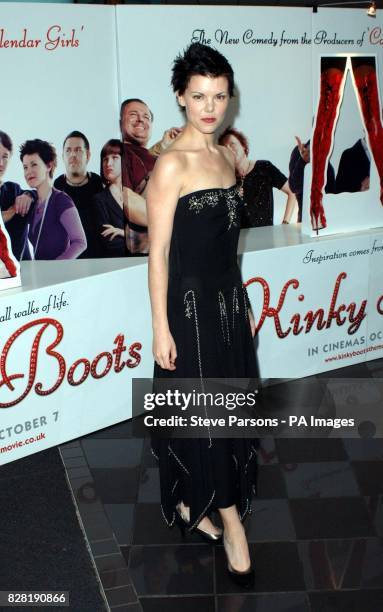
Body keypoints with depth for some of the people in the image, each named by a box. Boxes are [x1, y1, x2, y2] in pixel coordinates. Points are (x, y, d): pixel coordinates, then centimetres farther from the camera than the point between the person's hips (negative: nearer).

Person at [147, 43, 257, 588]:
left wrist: (243, 303, 17)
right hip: (190, 305, -8)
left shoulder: (226, 157, 8)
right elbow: (158, 251, -15)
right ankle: (232, 521, 21)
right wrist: (161, 328, -15)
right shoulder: (172, 163, -15)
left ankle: (191, 503, 36)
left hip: (228, 300, 8)